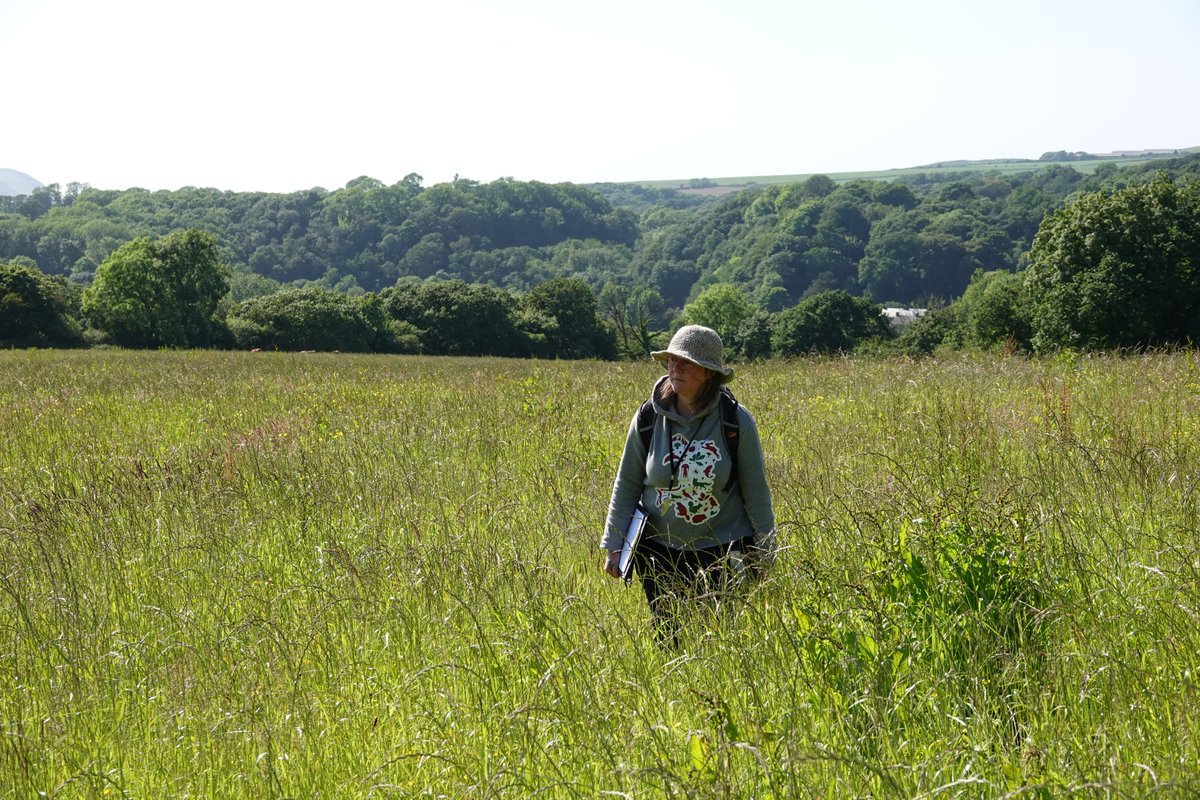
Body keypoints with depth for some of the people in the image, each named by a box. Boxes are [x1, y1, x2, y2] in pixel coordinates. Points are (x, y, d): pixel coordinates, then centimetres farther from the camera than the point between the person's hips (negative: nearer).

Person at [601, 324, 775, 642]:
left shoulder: (735, 421, -10)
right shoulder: (648, 419, -6)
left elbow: (756, 493, -3)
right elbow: (626, 486, 3)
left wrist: (764, 554, 0)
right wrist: (613, 545, -1)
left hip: (723, 553, -2)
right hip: (660, 553, 2)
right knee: (668, 640, 10)